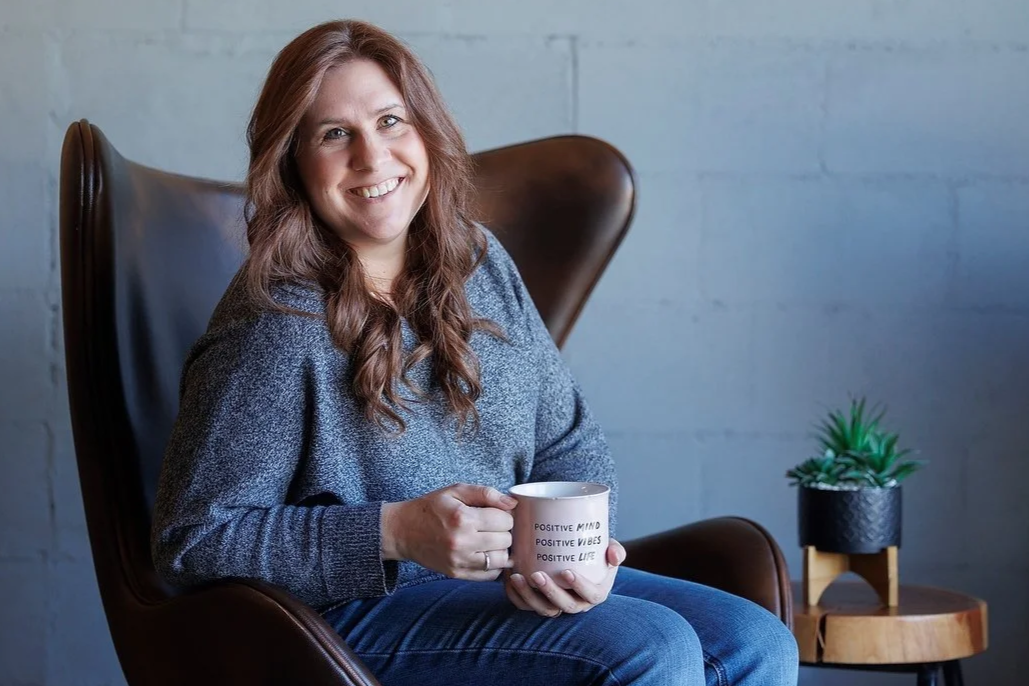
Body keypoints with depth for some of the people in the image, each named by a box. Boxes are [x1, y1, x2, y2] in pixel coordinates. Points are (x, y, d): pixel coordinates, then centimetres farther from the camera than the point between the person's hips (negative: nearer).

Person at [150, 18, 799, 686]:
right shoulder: (276, 325, -17)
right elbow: (192, 540, -16)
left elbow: (571, 442, 12)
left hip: (510, 579, 7)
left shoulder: (479, 261, 4)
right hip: (355, 610, -7)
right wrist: (397, 534, -23)